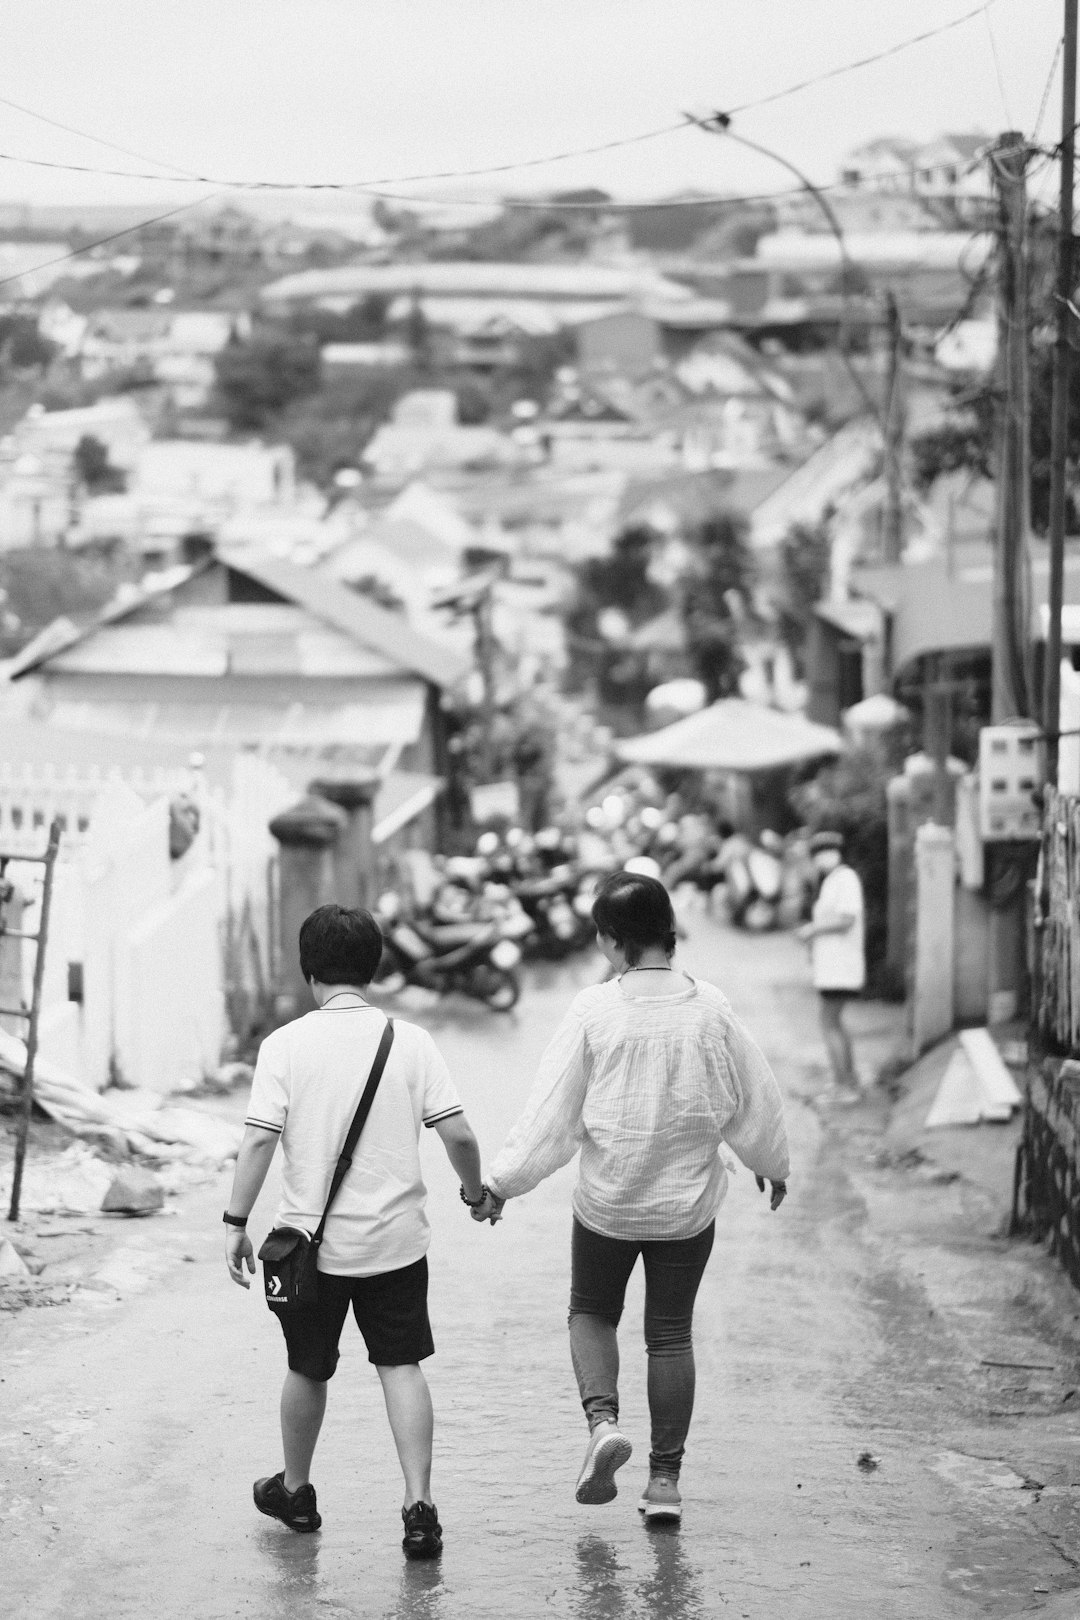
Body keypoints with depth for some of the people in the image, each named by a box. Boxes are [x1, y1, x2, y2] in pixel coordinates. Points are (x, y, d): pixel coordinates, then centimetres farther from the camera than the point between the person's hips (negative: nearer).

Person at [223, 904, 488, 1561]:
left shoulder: (286, 1044, -7)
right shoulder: (410, 1040, -3)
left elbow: (260, 1139, -12)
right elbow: (457, 1132, -7)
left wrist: (236, 1223, -6)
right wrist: (476, 1191, 11)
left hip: (312, 1238, -1)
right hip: (396, 1237, 1)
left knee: (308, 1370, 16)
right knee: (401, 1365, 5)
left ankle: (295, 1490, 33)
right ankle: (420, 1503, -6)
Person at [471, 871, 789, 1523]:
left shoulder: (594, 1011, -14)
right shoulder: (711, 1009, -8)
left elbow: (551, 1111, -10)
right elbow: (756, 1100, 3)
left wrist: (503, 1181, 1)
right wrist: (773, 1165, 21)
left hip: (607, 1199, -2)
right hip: (688, 1200, 2)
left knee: (592, 1313, 19)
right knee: (671, 1332, 12)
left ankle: (603, 1420, -6)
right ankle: (665, 1477, 13)